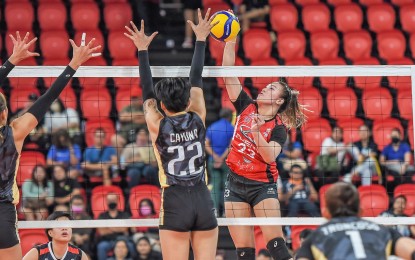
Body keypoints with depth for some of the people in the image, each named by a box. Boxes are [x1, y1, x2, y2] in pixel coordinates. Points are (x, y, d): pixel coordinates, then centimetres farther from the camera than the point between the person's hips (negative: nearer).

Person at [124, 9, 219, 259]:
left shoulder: (157, 125, -3)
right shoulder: (197, 118, 1)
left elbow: (147, 91, 8)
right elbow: (196, 80, 12)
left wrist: (143, 50, 15)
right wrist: (201, 39, 22)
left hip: (175, 203, -2)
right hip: (204, 201, 2)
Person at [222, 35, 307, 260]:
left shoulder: (278, 128, -4)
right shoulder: (246, 108, 6)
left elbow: (270, 156, -21)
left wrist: (255, 132, -29)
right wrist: (231, 40, -5)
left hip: (263, 186, -4)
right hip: (236, 184, 4)